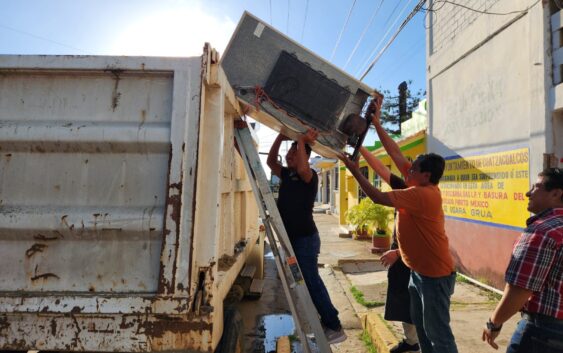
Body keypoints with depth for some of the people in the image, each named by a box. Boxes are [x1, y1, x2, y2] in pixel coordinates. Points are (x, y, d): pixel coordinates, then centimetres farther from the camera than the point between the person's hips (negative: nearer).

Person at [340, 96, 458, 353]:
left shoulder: (422, 194, -25)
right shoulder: (421, 187, 2)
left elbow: (378, 197, -27)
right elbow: (395, 153, 2)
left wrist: (355, 170, -19)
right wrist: (376, 124, 2)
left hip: (435, 274, -10)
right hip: (419, 270, 10)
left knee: (438, 332, 3)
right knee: (421, 325, 21)